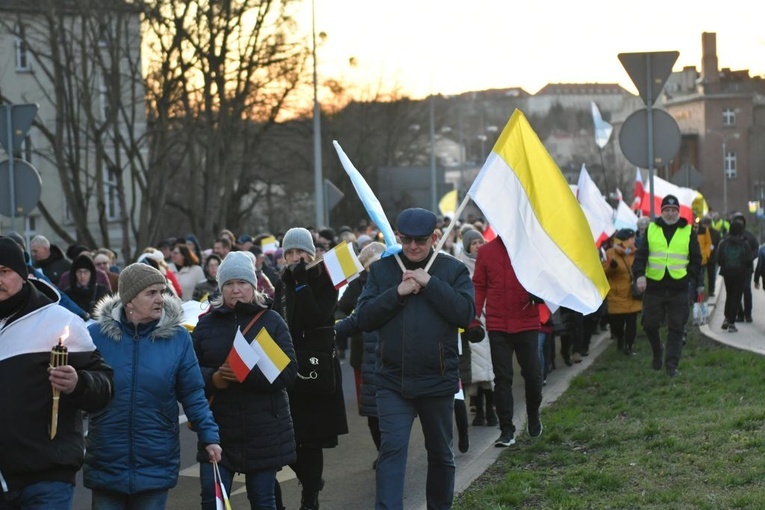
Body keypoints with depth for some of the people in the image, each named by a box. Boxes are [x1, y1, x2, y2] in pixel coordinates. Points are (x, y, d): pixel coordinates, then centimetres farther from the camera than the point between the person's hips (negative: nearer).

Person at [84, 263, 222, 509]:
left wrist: (209, 435, -5)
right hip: (106, 465, 0)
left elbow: (193, 394, 2)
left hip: (156, 467, 1)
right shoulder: (96, 334, -5)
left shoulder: (178, 337, -2)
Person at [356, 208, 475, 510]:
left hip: (438, 380, 0)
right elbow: (365, 318, -3)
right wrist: (397, 292, -15)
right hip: (393, 380, 0)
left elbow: (465, 313, -13)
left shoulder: (453, 270, 0)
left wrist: (430, 283, -16)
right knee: (391, 450, -12)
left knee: (440, 453, 15)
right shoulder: (381, 269, 4)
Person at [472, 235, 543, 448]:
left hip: (527, 324, 0)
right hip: (497, 325, 0)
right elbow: (479, 286, 4)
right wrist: (475, 317, -4)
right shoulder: (486, 251, 2)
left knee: (532, 374, 8)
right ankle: (507, 430, 5)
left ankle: (533, 417, 33)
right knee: (502, 378, 1)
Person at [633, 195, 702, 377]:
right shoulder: (651, 230, 7)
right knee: (650, 324, 5)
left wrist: (689, 276, -4)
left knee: (676, 328, -1)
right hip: (654, 287, 1)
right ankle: (657, 353, 31)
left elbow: (696, 259, 8)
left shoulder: (688, 231, 6)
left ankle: (671, 364, 4)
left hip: (679, 289, -1)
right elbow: (640, 255, 1)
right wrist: (639, 274, -14)